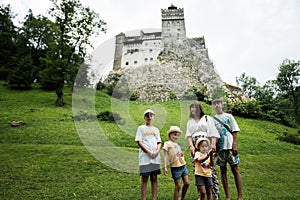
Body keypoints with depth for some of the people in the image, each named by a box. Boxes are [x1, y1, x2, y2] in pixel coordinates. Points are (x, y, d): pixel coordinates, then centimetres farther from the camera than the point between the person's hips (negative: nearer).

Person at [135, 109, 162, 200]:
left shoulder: (156, 129, 15)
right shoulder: (141, 128, 3)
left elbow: (159, 142, 13)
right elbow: (139, 142, -5)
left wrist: (157, 151, -7)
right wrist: (149, 152, -13)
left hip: (156, 157, 4)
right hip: (145, 157, -4)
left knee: (154, 178, 8)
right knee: (144, 178, 1)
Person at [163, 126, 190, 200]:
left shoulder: (177, 144, 17)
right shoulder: (167, 143, -1)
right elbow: (165, 156, -6)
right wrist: (165, 167, -12)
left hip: (183, 165, 6)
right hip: (175, 167, -6)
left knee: (187, 183, 5)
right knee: (177, 186, -1)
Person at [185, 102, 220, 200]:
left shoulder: (207, 118, 11)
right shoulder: (190, 122, 22)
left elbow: (213, 133, 3)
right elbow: (189, 135, 11)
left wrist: (213, 144, -10)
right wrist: (191, 146, -4)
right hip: (195, 148, 3)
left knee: (210, 169, -8)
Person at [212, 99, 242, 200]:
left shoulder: (229, 116, 6)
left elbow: (234, 131, 1)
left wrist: (234, 145, -8)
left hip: (230, 146, -2)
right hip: (219, 147, 2)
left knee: (235, 170, 0)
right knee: (223, 171, 6)